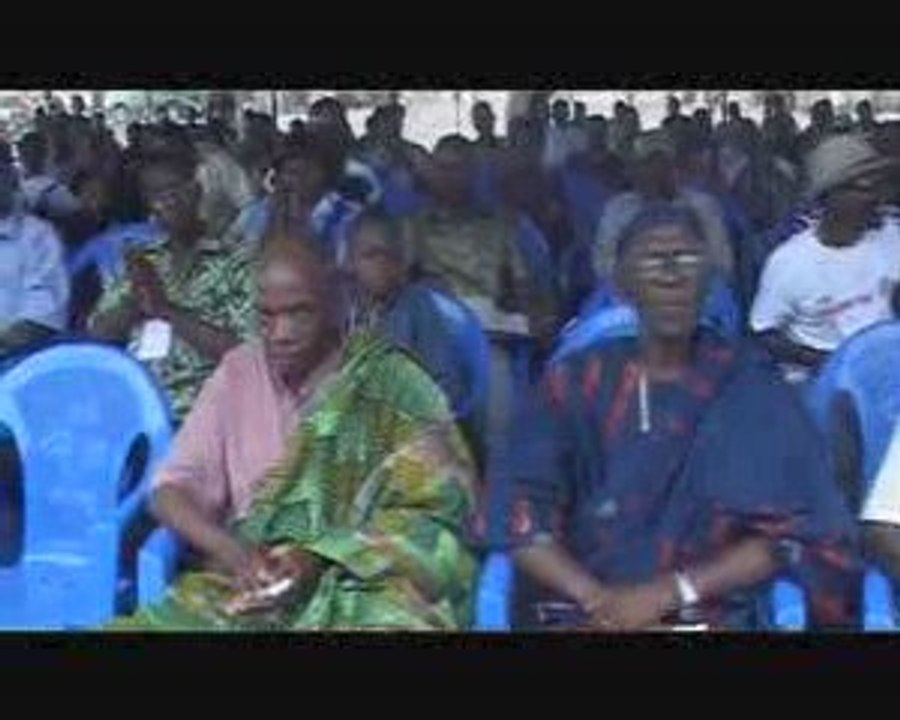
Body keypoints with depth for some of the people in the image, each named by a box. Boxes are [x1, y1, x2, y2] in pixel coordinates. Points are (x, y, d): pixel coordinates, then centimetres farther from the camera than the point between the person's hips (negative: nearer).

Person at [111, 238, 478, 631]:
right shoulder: (239, 370, 9)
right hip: (250, 585, 2)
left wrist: (321, 558, -18)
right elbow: (172, 490, 7)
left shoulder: (392, 382, -1)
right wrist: (231, 550, -13)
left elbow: (434, 510, -6)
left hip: (361, 586, -2)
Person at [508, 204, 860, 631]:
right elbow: (525, 523, 2)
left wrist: (670, 592, -10)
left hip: (709, 616, 0)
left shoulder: (749, 387, 6)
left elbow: (789, 536, 0)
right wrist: (597, 599, -13)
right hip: (582, 615, 0)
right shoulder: (576, 382, 8)